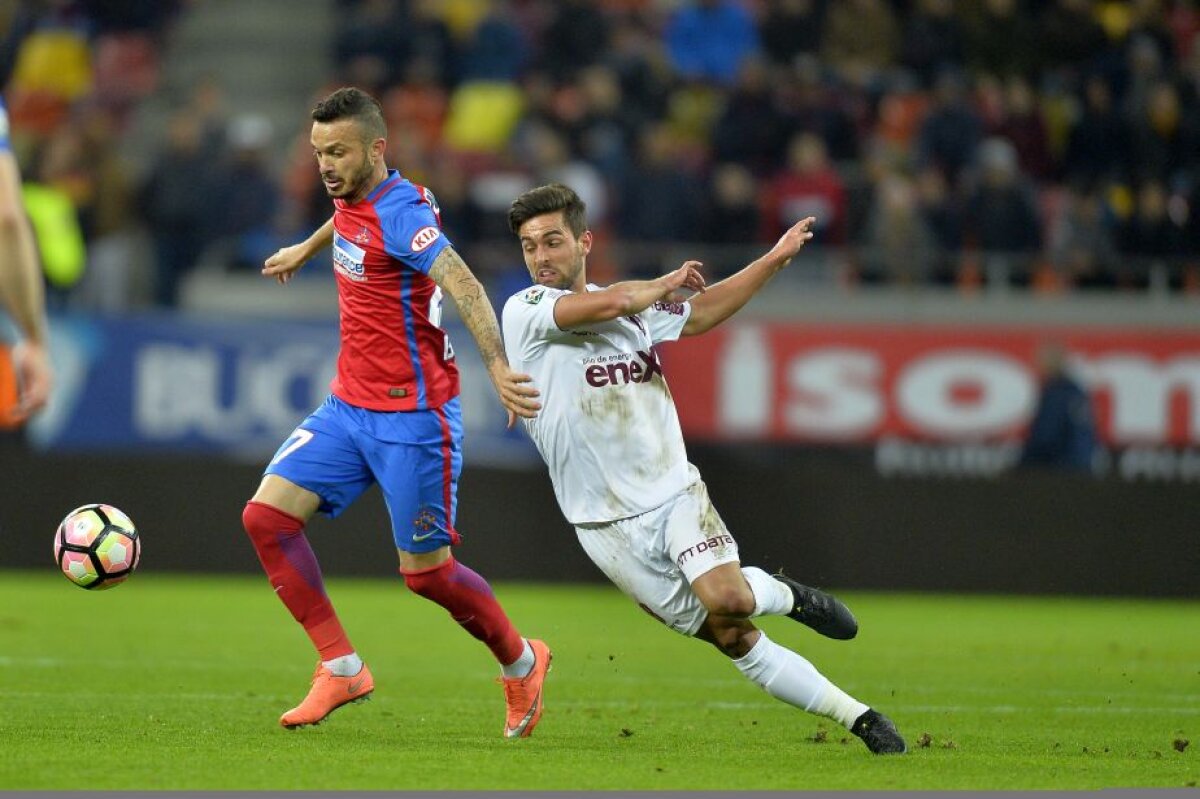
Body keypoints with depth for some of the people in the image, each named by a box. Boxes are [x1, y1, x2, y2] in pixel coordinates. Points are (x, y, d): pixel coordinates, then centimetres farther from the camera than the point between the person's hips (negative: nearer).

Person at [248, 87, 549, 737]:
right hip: (348, 407, 8)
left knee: (425, 571, -2)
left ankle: (520, 663, 25)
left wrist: (497, 367, -50)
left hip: (412, 419, -8)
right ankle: (341, 668, 1)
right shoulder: (352, 199, 5)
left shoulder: (400, 211, -21)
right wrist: (306, 249, 50)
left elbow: (462, 285, -35)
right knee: (266, 515, -5)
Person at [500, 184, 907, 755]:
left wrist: (775, 260, 23)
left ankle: (783, 593, 8)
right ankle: (856, 715, 8)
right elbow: (613, 304, -23)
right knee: (733, 640, -4)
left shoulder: (637, 304, 8)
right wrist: (668, 282, -3)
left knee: (726, 598, -26)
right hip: (609, 527, -3)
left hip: (676, 493, 3)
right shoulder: (524, 311, -9)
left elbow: (701, 312, 26)